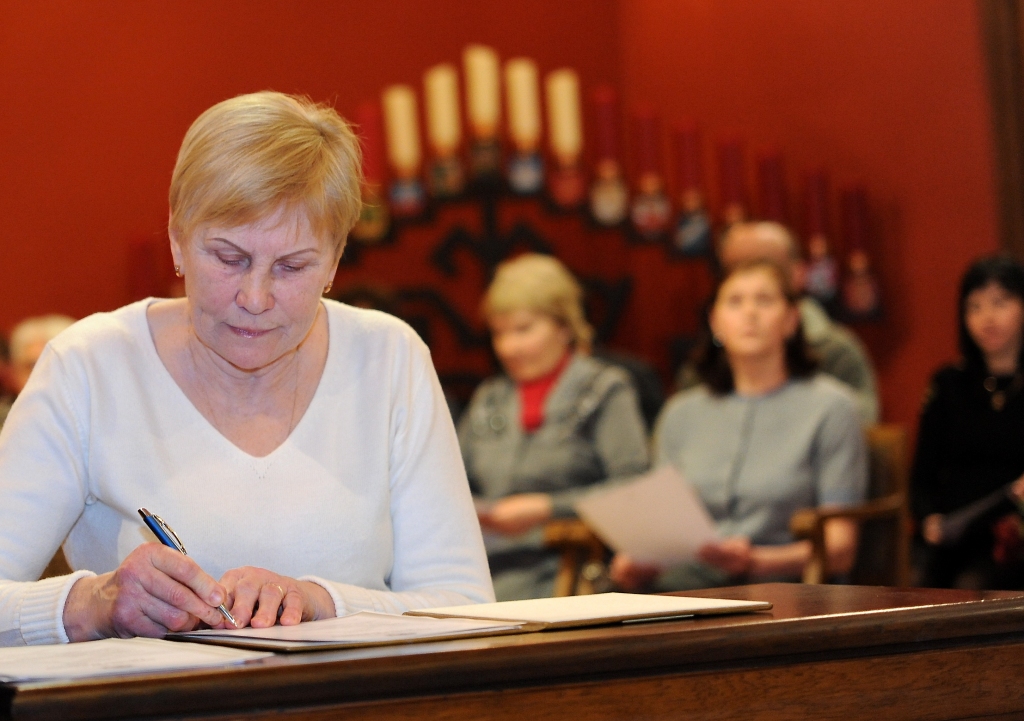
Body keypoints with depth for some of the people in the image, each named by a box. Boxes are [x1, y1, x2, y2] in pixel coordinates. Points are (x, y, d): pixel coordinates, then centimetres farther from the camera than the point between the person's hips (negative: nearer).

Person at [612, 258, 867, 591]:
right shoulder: (681, 413, 19)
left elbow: (840, 549, -1)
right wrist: (638, 562, -6)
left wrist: (753, 562, -18)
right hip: (685, 578, 4)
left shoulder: (829, 407, 4)